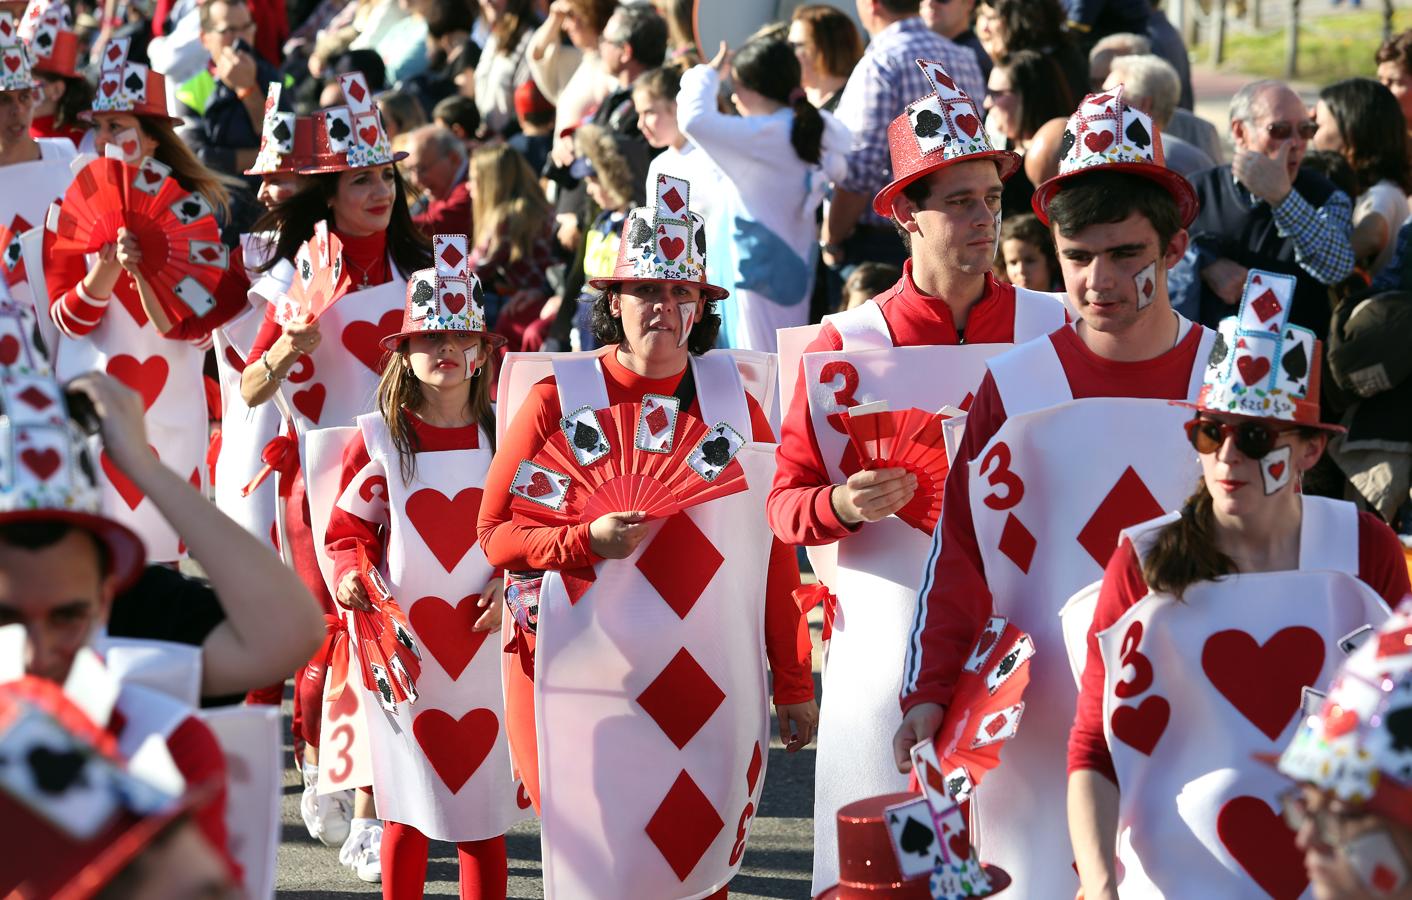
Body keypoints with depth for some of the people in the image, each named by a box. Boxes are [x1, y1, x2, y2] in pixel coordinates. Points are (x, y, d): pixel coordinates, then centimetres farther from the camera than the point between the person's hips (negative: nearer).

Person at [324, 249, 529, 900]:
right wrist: (349, 576, -16)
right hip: (405, 645, -1)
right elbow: (348, 532, 3)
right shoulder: (378, 439, -1)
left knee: (484, 802, 5)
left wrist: (510, 583, -7)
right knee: (409, 806, 5)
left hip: (486, 642, 1)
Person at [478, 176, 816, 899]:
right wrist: (586, 541, -17)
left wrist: (793, 682, 8)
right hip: (591, 688, -2)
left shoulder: (734, 403, 8)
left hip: (714, 692, 2)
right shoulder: (558, 400, 0)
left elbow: (773, 550, 9)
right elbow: (495, 533, 1)